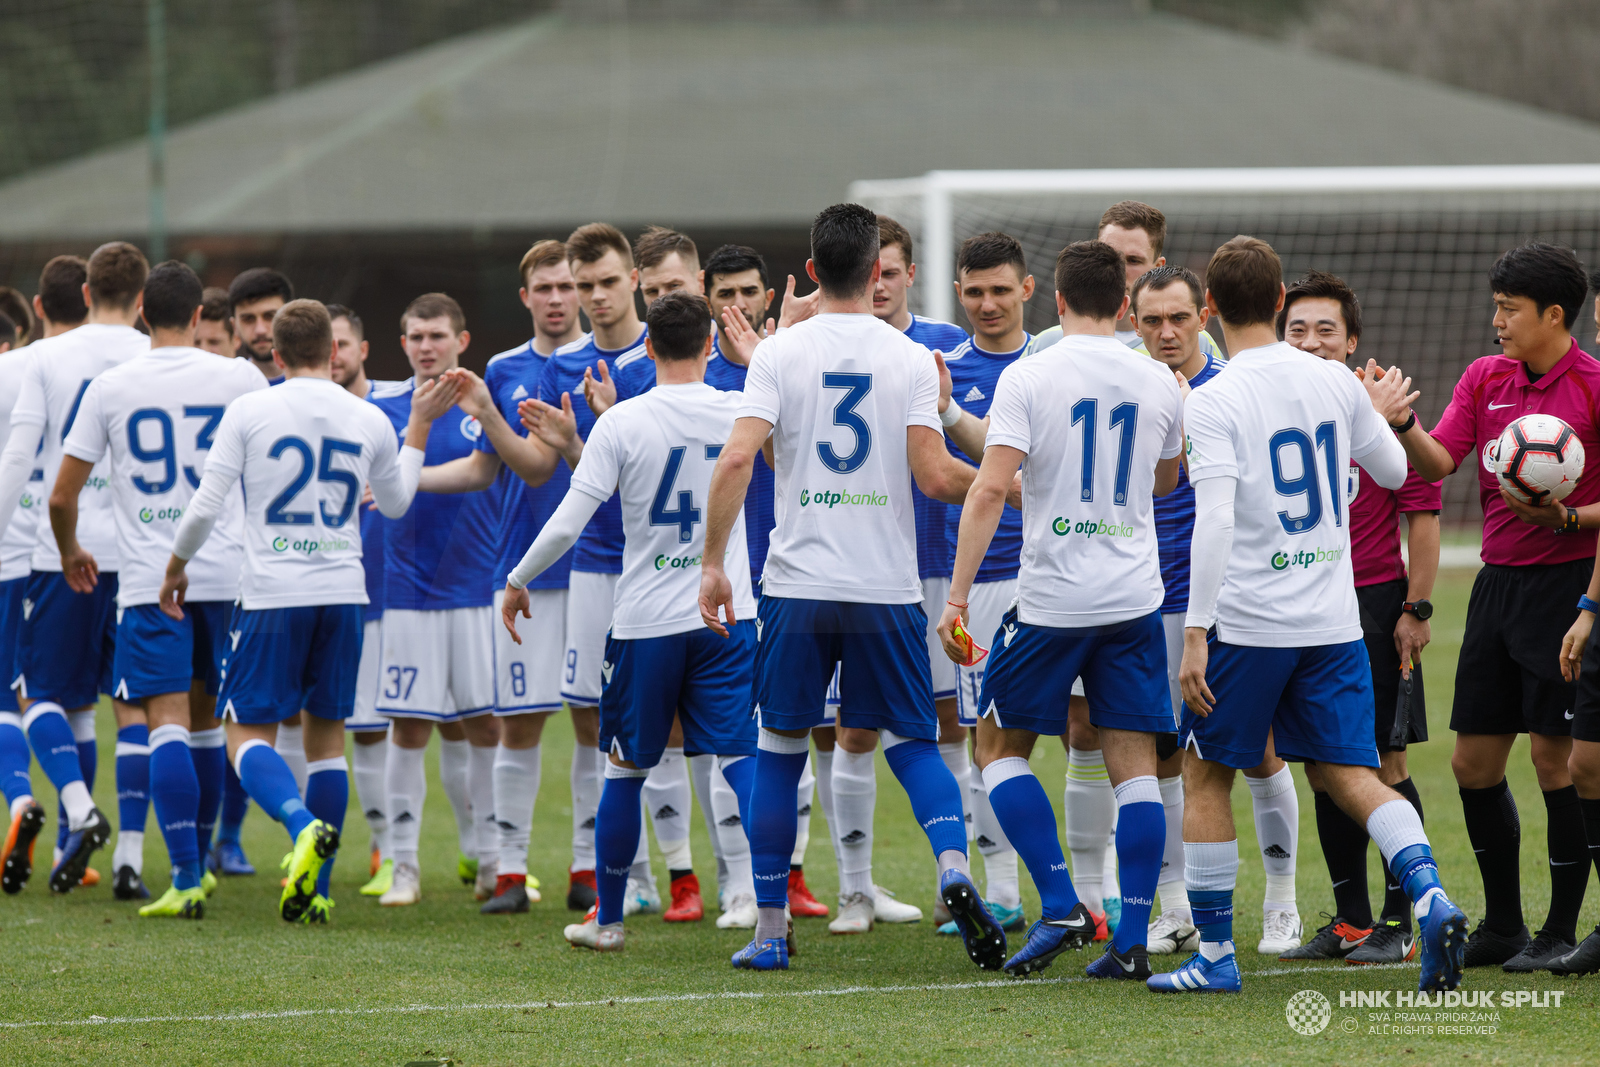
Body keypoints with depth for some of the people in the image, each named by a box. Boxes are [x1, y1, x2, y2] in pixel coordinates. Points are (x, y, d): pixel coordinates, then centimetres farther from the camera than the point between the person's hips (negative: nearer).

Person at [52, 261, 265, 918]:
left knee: (167, 722, -7)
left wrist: (70, 552, 22)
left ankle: (185, 878, -18)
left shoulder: (110, 387, -1)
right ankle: (199, 862, 28)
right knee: (206, 717, 17)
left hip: (148, 579, -2)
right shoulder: (239, 379, 2)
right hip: (226, 574, 2)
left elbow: (62, 496, 2)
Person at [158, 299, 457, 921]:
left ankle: (304, 824, -28)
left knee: (248, 733, 2)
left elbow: (206, 506, -5)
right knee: (327, 731, 13)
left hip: (271, 591, -3)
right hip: (343, 591, 3)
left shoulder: (248, 410, -4)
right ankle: (316, 890, 10)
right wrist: (419, 425, 33)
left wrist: (176, 567, 11)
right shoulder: (371, 421, 6)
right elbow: (396, 503, 24)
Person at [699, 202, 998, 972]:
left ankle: (769, 929, 10)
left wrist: (712, 563, -6)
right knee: (912, 742, 10)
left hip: (798, 589, 0)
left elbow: (737, 458, -12)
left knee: (780, 751, 10)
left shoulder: (779, 354, -2)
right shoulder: (910, 359, -1)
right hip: (886, 590, 0)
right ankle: (953, 867, -16)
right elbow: (934, 476, -8)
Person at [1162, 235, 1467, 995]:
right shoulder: (1334, 382, 4)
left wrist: (1196, 633, -18)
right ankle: (1430, 897, -18)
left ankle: (1215, 954, 12)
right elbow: (1393, 472, 19)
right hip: (1333, 619, 4)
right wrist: (1381, 414, 40)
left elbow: (1214, 520, -19)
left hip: (1246, 620, -4)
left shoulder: (1212, 402, -11)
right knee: (1353, 776, 7)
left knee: (1205, 774, 11)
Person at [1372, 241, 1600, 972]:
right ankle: (1501, 925, 19)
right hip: (1498, 580, 7)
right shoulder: (1484, 378, 10)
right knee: (1474, 761, 7)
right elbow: (1437, 460, -1)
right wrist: (1402, 425, -18)